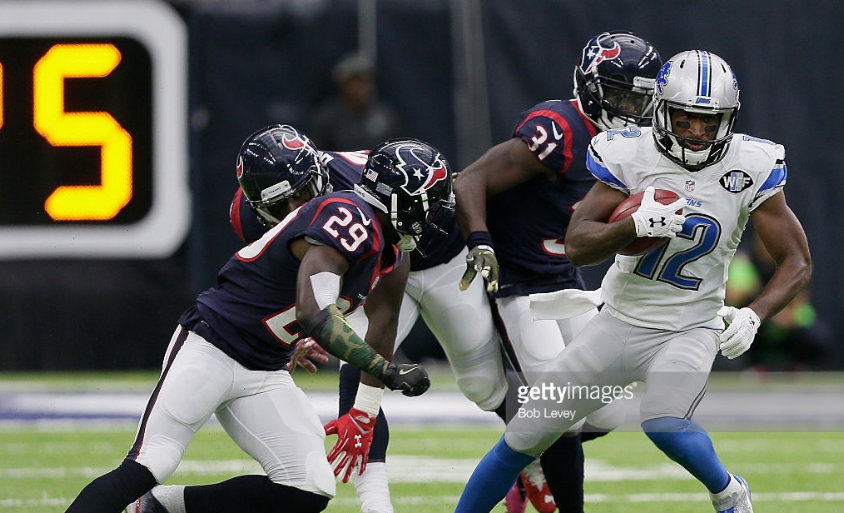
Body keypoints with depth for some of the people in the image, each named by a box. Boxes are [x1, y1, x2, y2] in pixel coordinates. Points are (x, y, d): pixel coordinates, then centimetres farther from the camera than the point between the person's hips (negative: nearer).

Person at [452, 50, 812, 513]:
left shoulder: (751, 168, -12)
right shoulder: (631, 156, -11)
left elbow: (796, 263, -6)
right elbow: (577, 245, -13)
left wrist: (754, 315, -23)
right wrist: (635, 226, -31)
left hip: (689, 330, -2)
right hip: (620, 321, 2)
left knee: (664, 425, -32)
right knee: (523, 438, 5)